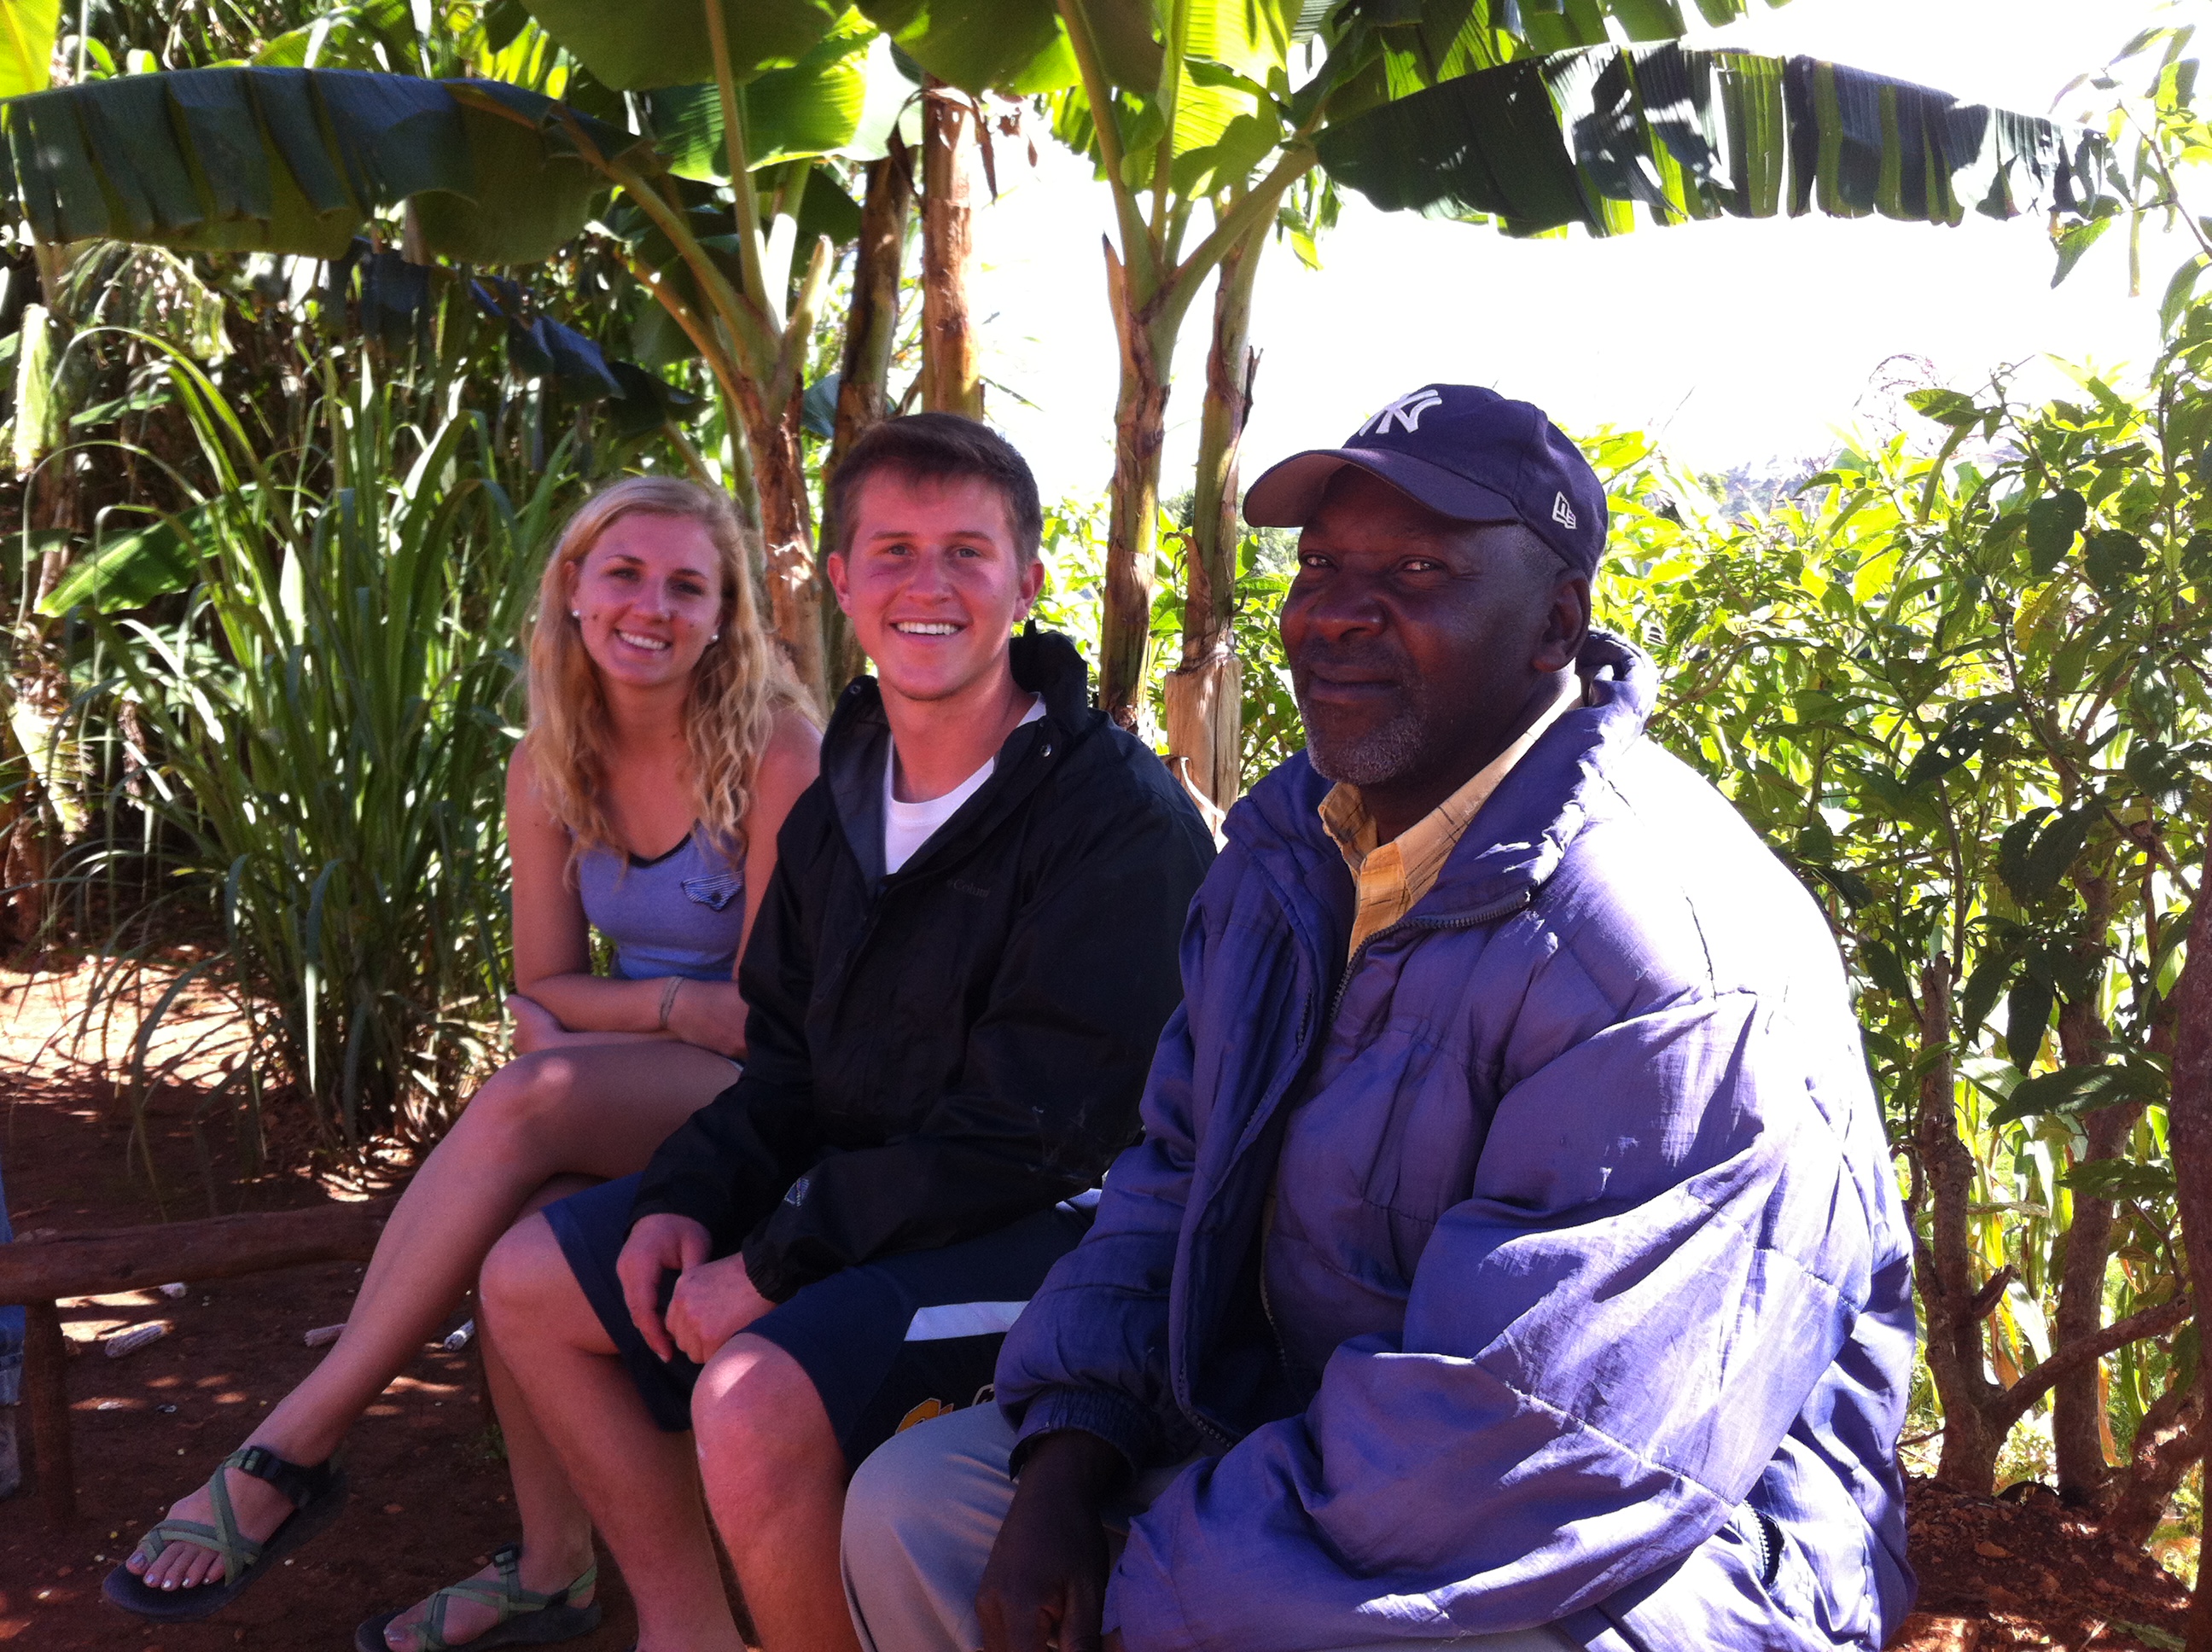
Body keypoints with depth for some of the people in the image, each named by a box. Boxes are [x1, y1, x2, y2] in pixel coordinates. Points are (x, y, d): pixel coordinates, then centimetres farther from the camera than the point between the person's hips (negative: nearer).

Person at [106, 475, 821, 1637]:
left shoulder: (775, 751, -13)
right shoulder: (551, 768, 3)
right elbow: (543, 990, 5)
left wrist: (602, 1018, -13)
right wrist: (674, 1004, -12)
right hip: (628, 1099, 5)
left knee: (529, 1103, -32)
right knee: (522, 1213, -31)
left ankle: (289, 1454, -21)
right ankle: (553, 1567, -17)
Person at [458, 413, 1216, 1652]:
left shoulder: (1122, 817, -20)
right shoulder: (840, 802, 7)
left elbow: (1026, 1131, -22)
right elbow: (794, 1060, 14)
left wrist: (776, 1266, -20)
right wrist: (689, 1196, -5)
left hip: (1043, 1224, -9)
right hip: (854, 1193, 9)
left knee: (753, 1401, -32)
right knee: (530, 1281, 8)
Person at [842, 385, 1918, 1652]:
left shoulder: (1673, 958, -26)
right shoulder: (1290, 848, 3)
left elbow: (1521, 1451, -29)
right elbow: (1182, 1168, 8)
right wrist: (1069, 1453, -7)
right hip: (1330, 1448, 8)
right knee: (909, 1509, 3)